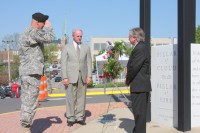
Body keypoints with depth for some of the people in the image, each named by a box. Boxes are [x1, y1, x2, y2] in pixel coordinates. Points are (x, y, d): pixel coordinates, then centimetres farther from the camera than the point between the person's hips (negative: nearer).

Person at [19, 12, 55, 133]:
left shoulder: (24, 34, 20)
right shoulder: (32, 32, -12)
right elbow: (50, 38, -19)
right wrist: (49, 27, -4)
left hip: (25, 72, 10)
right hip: (32, 72, -10)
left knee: (26, 101, 10)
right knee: (31, 102, -8)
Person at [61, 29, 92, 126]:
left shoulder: (86, 47, 10)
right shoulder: (66, 47, 3)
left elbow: (89, 63, 8)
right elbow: (63, 63, -1)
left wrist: (89, 76, -2)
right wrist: (64, 77, -9)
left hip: (83, 76, 2)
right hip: (71, 76, -2)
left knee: (81, 98, 4)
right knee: (71, 98, -1)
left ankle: (80, 117, 12)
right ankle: (70, 118, 8)